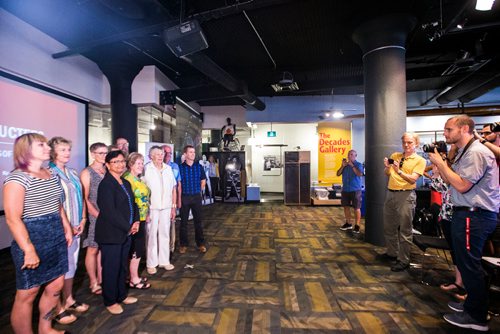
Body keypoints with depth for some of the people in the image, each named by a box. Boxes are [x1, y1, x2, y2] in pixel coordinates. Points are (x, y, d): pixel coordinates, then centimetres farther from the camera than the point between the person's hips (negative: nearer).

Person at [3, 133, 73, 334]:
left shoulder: (51, 175, 8)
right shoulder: (17, 178, -14)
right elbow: (13, 219, -18)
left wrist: (67, 229, 13)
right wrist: (29, 250, -21)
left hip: (56, 238, 8)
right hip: (32, 240, -7)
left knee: (56, 286, 17)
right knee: (27, 294, 8)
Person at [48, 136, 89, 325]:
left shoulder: (73, 173, 10)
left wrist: (83, 220, 5)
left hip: (76, 227, 7)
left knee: (72, 264, 16)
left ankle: (69, 301, 31)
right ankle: (58, 309, 17)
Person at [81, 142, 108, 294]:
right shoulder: (87, 172, -4)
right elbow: (85, 199, -8)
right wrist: (99, 215, -12)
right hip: (94, 216, -4)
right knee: (93, 250, 5)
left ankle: (100, 279, 25)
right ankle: (94, 283, 19)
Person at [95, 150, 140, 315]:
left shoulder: (126, 183, 11)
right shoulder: (106, 184, -15)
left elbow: (133, 204, 15)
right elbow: (109, 211, -22)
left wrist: (135, 222, -1)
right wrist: (128, 227, -15)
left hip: (126, 233, 8)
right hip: (111, 234, -7)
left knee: (122, 266, 18)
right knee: (111, 268, 7)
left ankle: (121, 295, 34)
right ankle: (110, 301, 24)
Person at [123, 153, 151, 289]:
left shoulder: (138, 179, 12)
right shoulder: (128, 179, -17)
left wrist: (146, 214, 19)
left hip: (141, 218, 9)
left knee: (138, 249, 16)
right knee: (136, 250, 2)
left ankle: (135, 276, 29)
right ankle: (134, 280, 16)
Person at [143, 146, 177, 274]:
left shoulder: (168, 168, 6)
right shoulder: (146, 169, -7)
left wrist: (173, 207, 9)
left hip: (166, 207, 4)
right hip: (152, 208, -4)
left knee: (165, 234, 11)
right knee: (152, 235, 5)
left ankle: (164, 261, 24)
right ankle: (151, 263, 19)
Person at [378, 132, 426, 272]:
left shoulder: (420, 160, -2)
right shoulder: (395, 155, 11)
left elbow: (413, 179, -13)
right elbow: (387, 174, 10)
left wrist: (399, 171, -28)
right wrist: (387, 167, -11)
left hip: (406, 195, -5)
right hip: (390, 193, 5)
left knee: (405, 229, -1)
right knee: (389, 226, 14)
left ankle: (403, 260, 9)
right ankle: (392, 253, 31)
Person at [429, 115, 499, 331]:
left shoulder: (476, 152, -17)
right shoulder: (464, 153, 15)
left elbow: (462, 185, -22)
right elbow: (450, 182, 14)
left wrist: (440, 163, -16)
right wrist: (439, 163, 4)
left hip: (474, 216, -10)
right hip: (467, 214, 10)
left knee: (470, 265, -1)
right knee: (466, 263, 19)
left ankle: (476, 317, 13)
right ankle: (473, 304, 34)